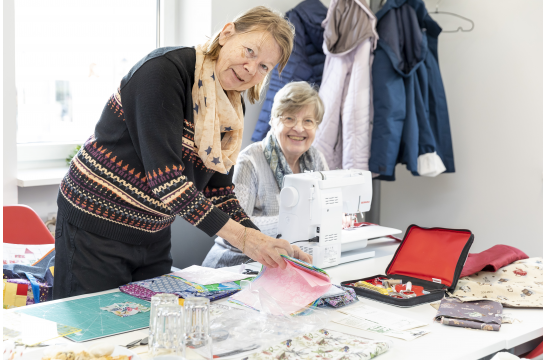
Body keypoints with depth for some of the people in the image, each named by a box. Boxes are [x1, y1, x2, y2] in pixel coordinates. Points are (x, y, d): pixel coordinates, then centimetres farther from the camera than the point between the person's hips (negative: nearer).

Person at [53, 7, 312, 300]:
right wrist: (240, 236, -30)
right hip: (97, 225, -7)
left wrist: (264, 246, -11)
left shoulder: (231, 112, 3)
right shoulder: (165, 70, -20)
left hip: (154, 236, 7)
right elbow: (164, 176, -28)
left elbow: (218, 191, 4)